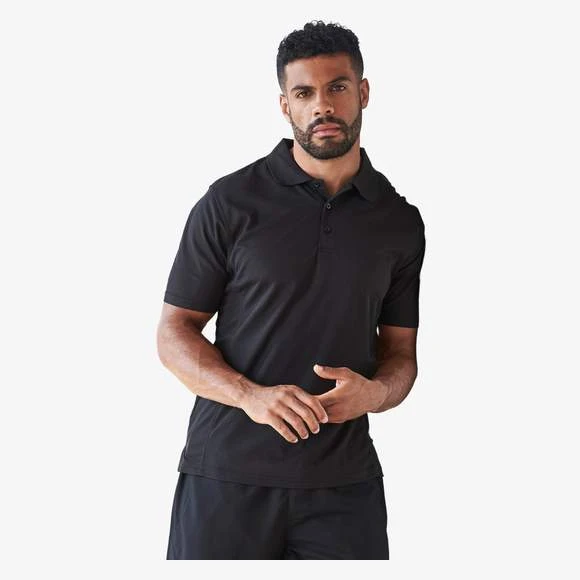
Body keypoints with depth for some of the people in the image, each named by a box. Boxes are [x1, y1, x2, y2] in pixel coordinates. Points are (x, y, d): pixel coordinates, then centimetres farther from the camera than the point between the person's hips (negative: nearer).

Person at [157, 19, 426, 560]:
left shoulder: (400, 222, 6)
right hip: (227, 473, -2)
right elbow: (174, 333, -2)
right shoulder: (229, 202, -3)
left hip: (344, 480, 2)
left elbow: (400, 350, 11)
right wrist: (251, 395, -19)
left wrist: (374, 392, -12)